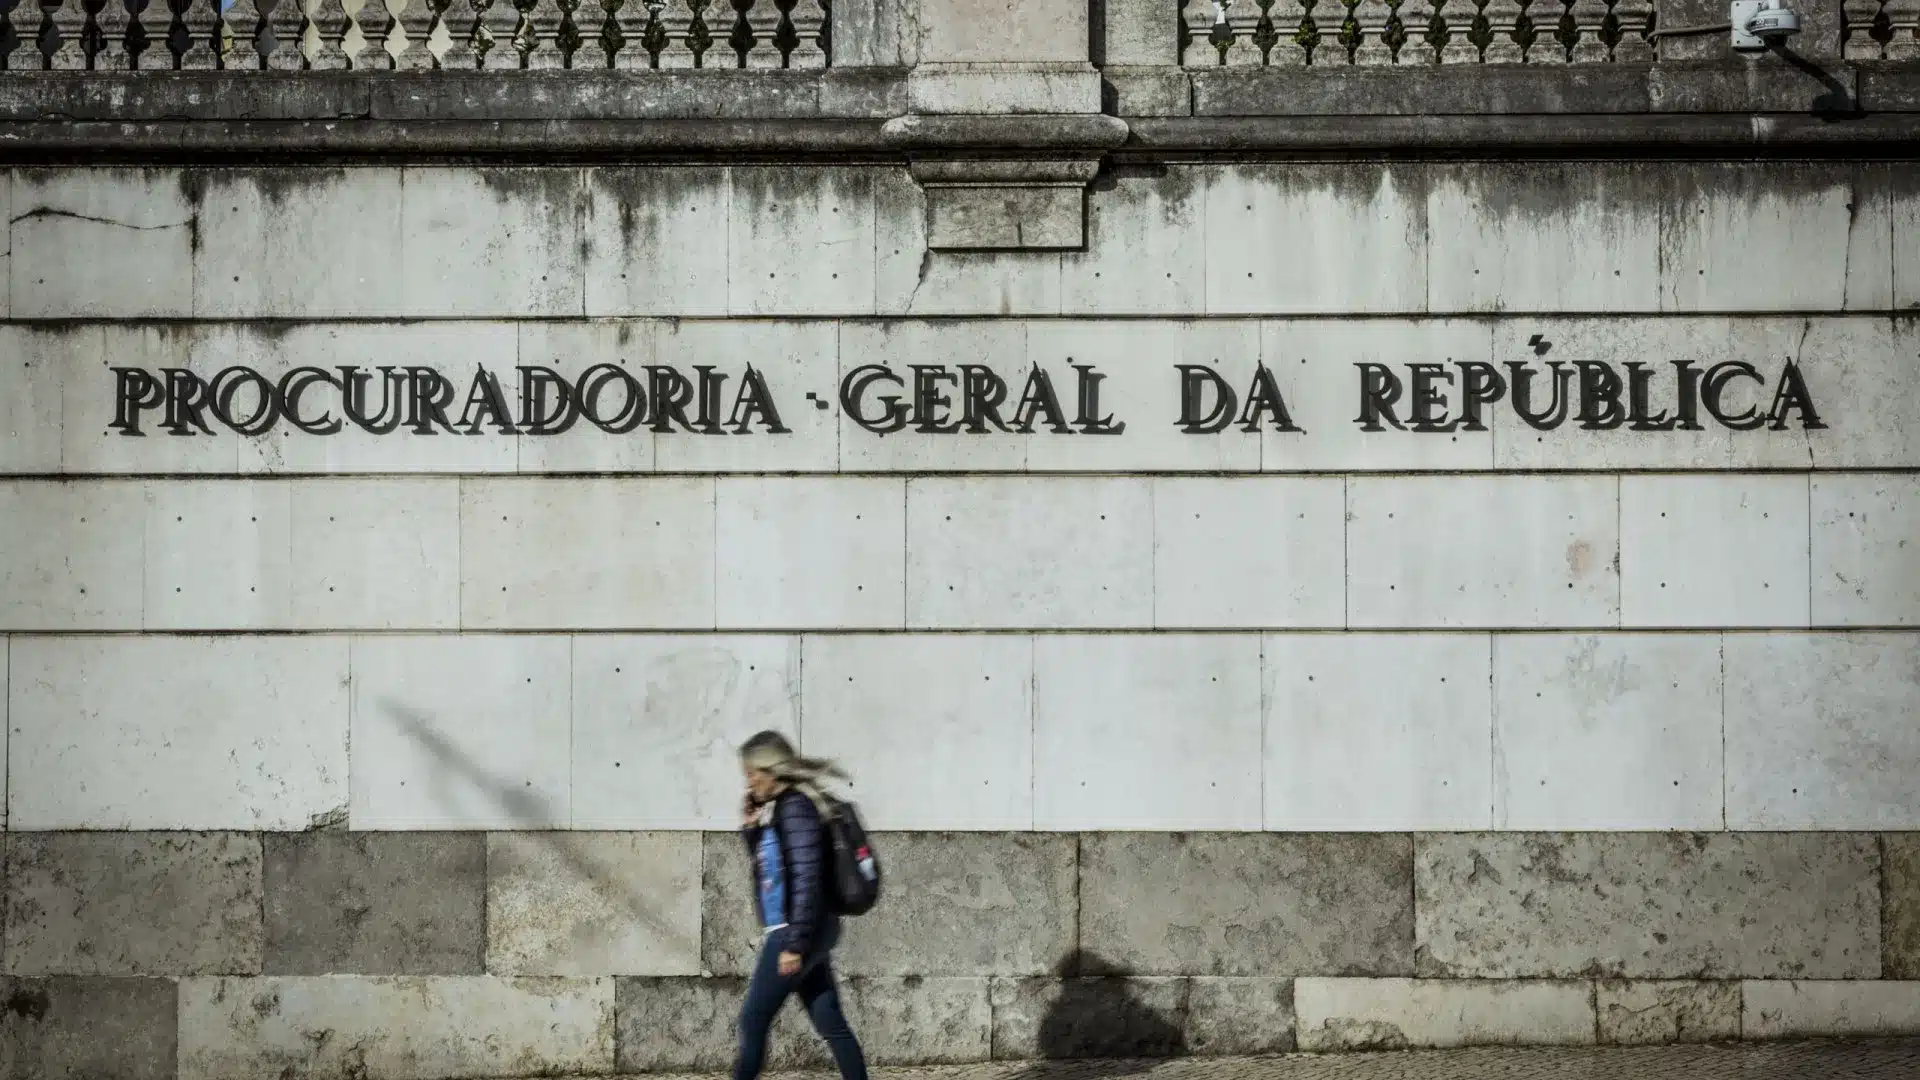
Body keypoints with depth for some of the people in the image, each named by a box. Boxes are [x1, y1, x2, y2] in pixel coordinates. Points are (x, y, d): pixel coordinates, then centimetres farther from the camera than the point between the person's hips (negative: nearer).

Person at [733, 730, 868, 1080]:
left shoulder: (795, 807, -14)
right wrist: (750, 828, 9)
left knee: (753, 1021, -4)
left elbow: (806, 878, -21)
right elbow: (765, 867, 28)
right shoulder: (774, 807, 14)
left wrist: (794, 945, -23)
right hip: (811, 934, 9)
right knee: (830, 1023, 8)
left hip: (797, 931, -9)